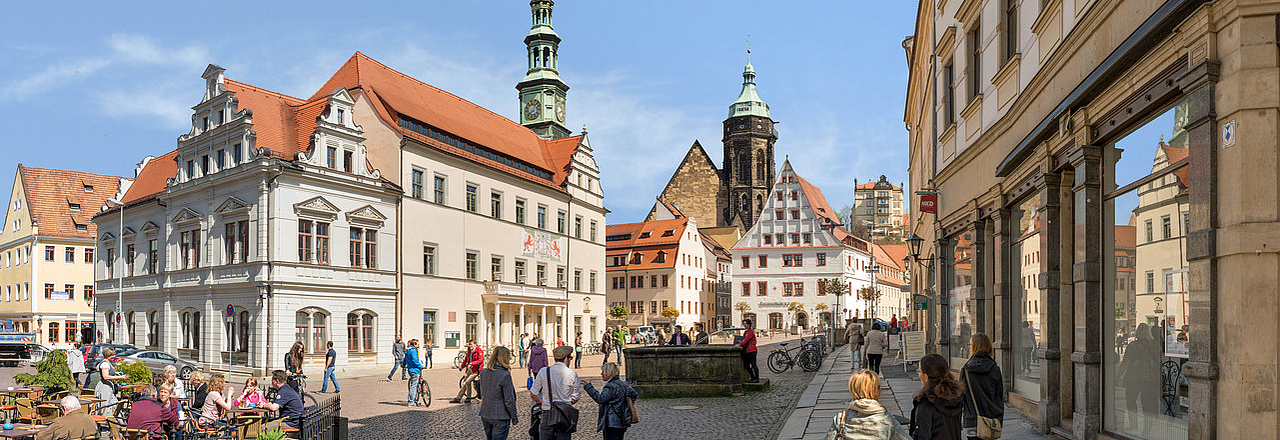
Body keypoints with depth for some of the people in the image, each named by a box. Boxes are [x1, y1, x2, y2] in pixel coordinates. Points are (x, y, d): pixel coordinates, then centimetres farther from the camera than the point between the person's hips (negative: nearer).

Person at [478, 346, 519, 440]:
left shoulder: (483, 372, 2)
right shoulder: (505, 375, -18)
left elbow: (482, 394, 12)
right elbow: (509, 400, -14)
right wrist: (514, 418, -4)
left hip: (485, 415, 6)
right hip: (500, 417, -6)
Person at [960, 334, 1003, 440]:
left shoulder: (965, 370, -8)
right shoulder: (995, 369, -3)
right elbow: (1000, 397, 4)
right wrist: (1000, 421, 14)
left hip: (973, 421, -2)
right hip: (992, 422, 2)